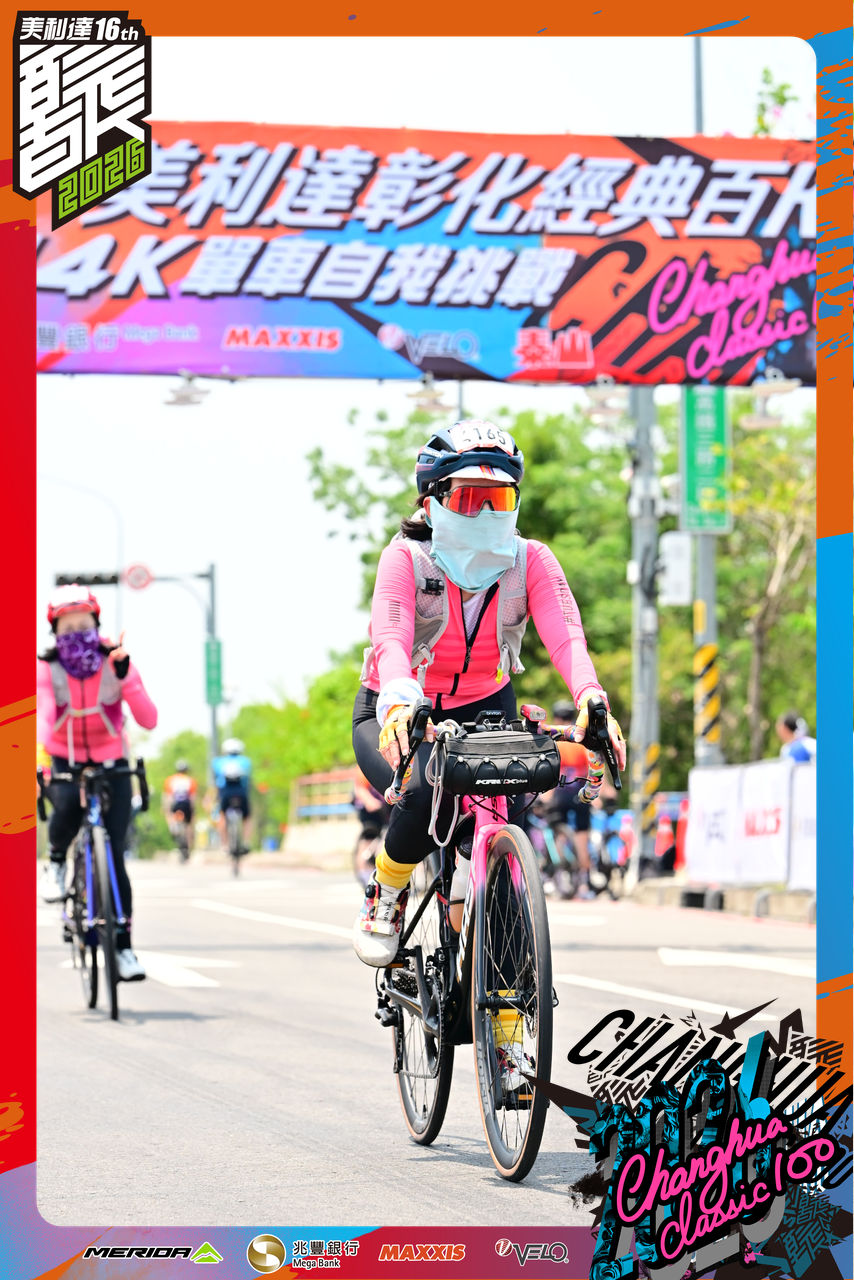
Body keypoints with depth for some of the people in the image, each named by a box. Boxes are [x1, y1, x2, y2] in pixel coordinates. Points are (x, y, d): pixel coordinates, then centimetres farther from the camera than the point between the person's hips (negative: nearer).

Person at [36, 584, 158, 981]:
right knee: (67, 804, -36)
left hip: (111, 766, 1)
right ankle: (56, 862, -4)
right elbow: (43, 714, -30)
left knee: (114, 857, -8)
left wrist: (125, 677, -34)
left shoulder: (116, 664, -10)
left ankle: (123, 947, 0)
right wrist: (40, 747, -51)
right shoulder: (45, 669, -12)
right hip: (64, 762, -1)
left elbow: (149, 720, -21)